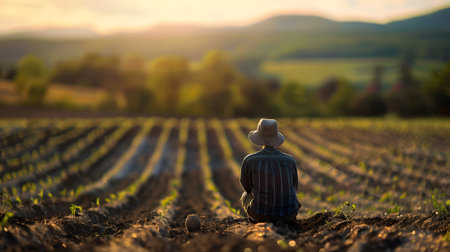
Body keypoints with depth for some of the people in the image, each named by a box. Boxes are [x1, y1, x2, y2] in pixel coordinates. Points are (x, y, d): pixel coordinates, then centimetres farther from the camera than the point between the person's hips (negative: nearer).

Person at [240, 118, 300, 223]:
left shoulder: (249, 161, -13)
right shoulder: (290, 160, -8)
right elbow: (293, 188, 7)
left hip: (261, 213, -1)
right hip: (288, 215, 2)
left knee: (246, 196, 34)